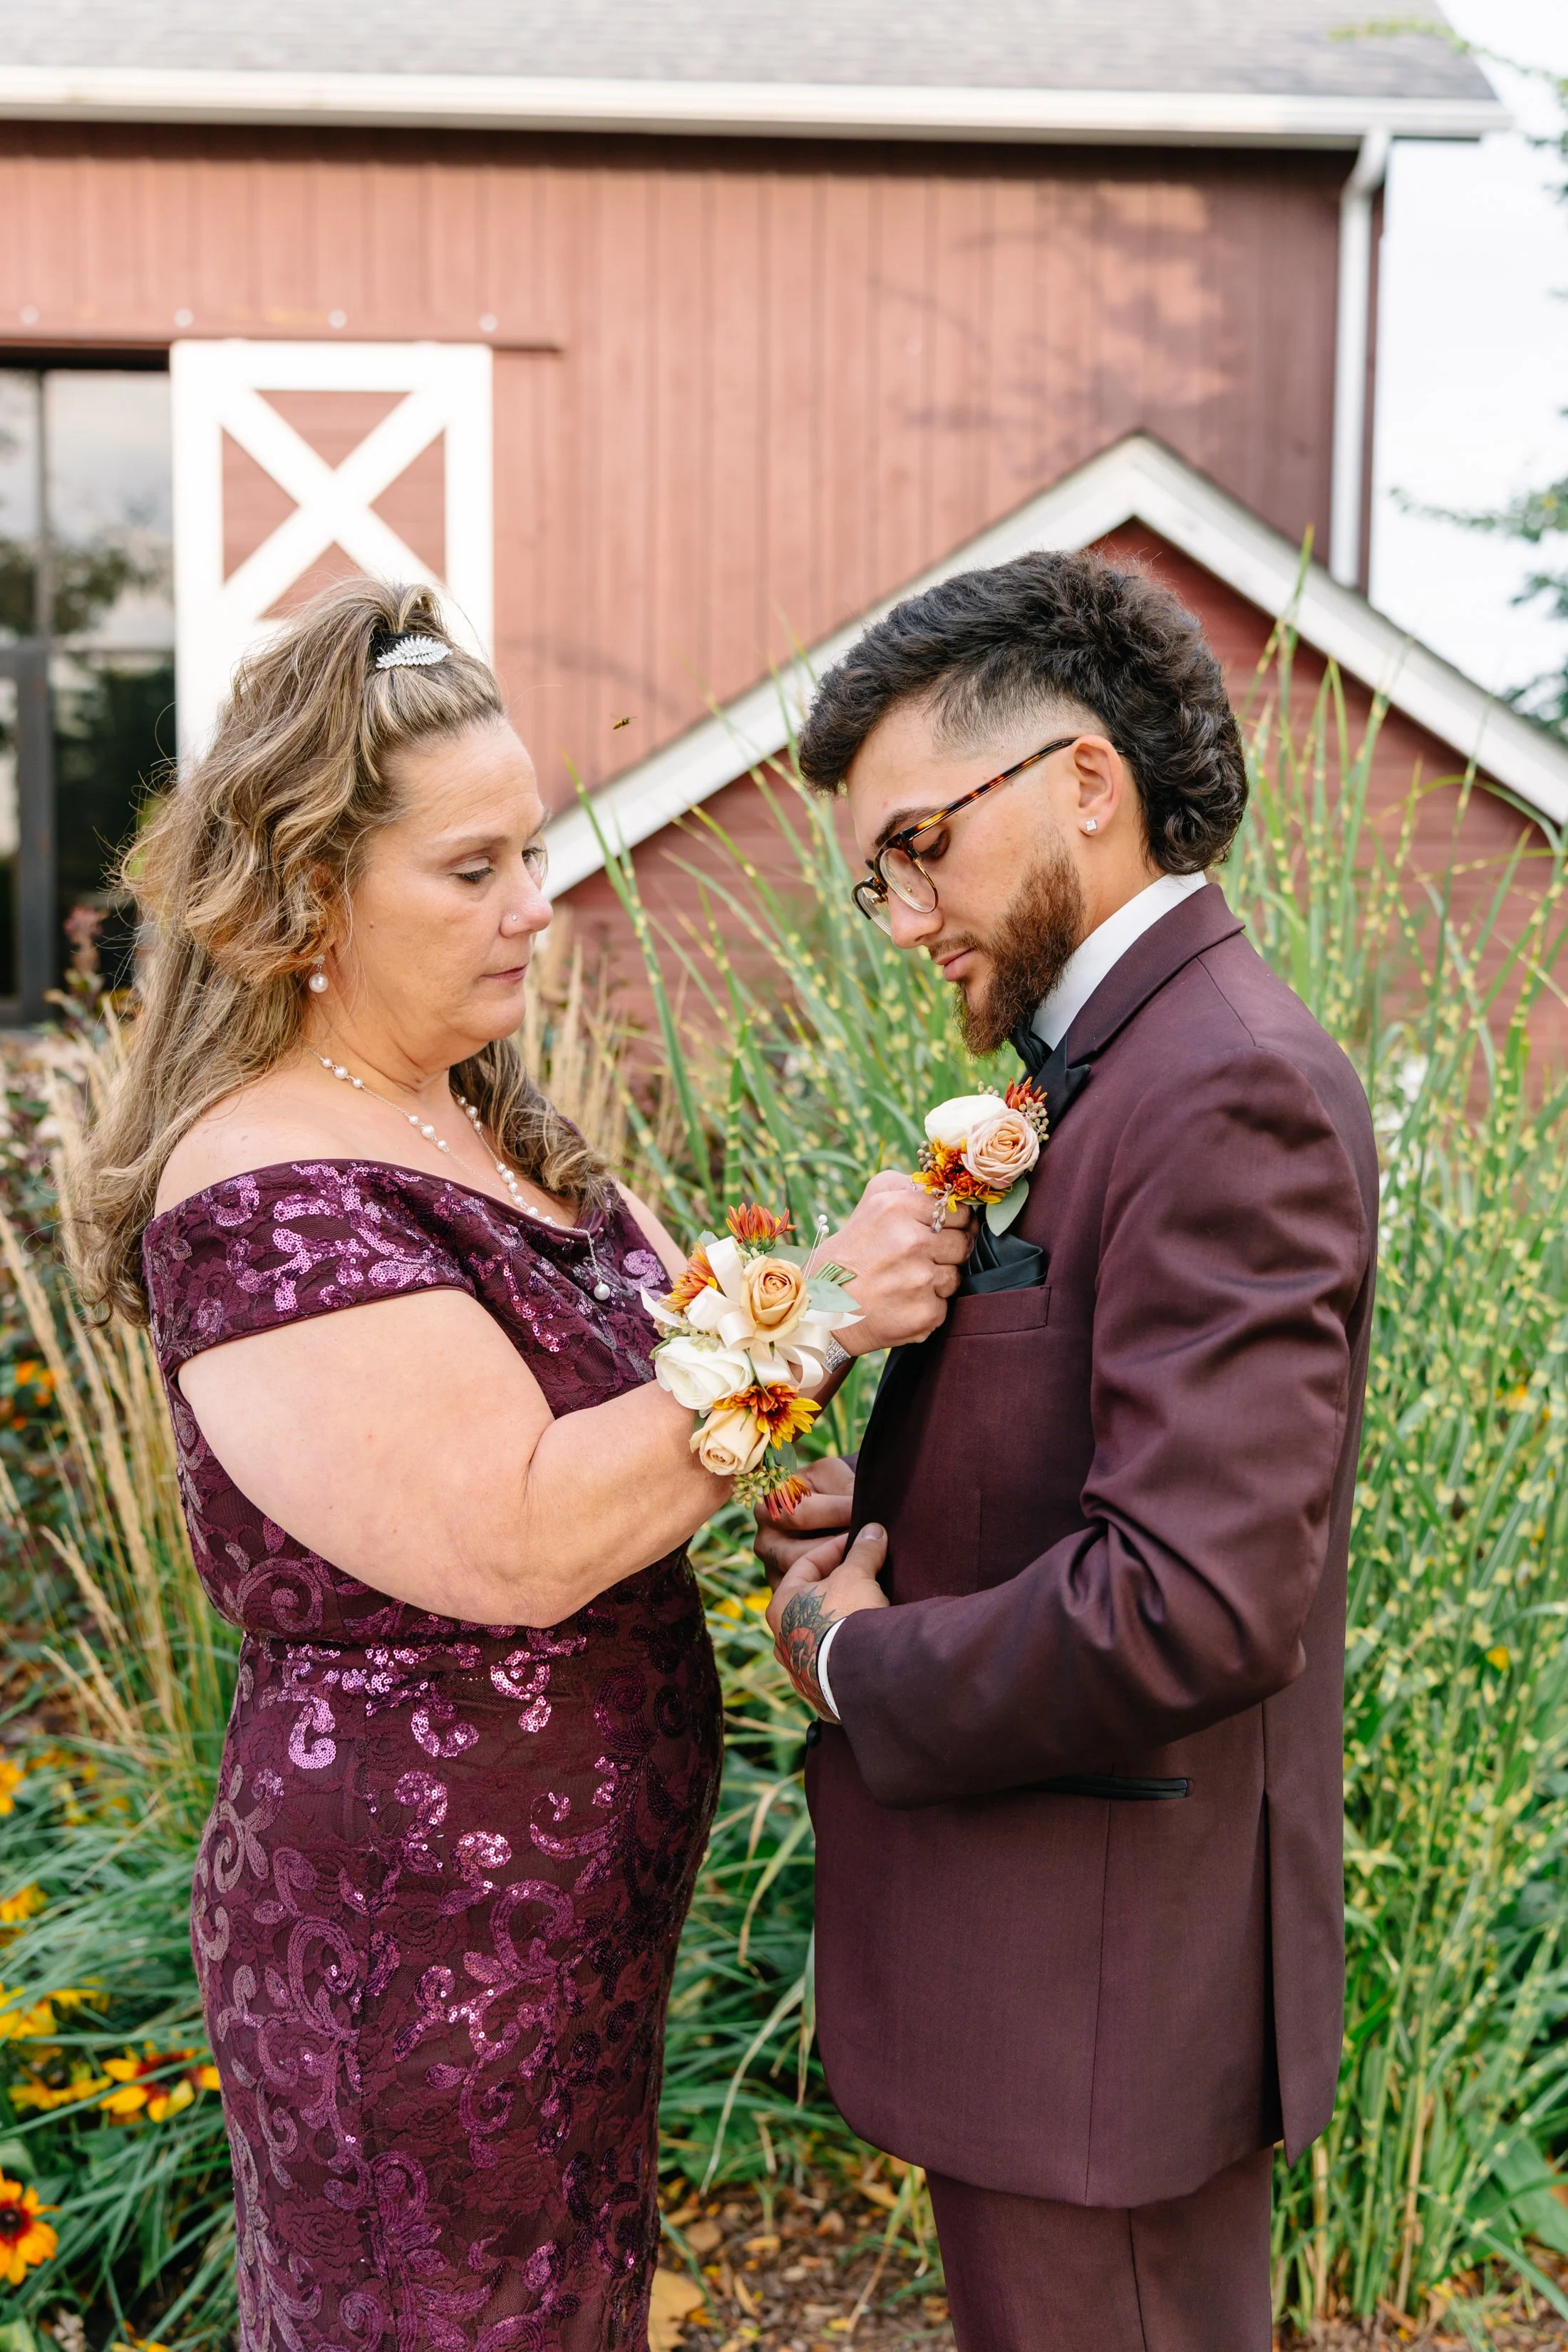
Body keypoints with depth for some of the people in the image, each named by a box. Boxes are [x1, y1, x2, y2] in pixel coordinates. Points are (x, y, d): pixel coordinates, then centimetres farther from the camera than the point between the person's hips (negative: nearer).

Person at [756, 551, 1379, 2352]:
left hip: (1106, 2002, -9)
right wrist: (877, 1512, -2)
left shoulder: (1230, 1089, -22)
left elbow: (1197, 1604, -30)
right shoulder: (1127, 1069, 10)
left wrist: (854, 1659, -16)